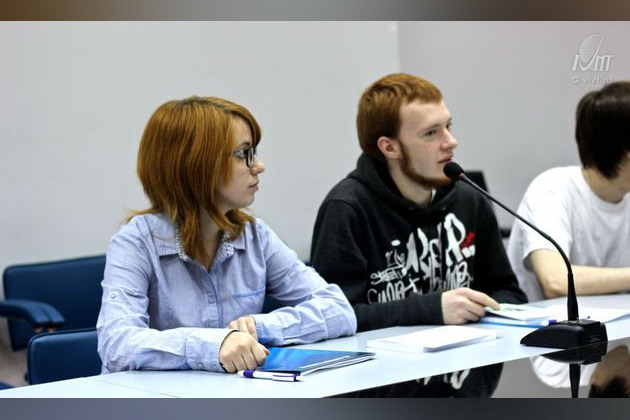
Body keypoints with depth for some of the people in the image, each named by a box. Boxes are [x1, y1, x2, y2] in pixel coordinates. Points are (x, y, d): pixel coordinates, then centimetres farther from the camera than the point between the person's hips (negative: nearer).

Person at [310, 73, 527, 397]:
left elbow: (508, 293, 22)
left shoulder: (469, 201, 11)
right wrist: (431, 308, -19)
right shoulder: (346, 210, -9)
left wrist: (488, 310, -1)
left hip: (464, 392, 5)